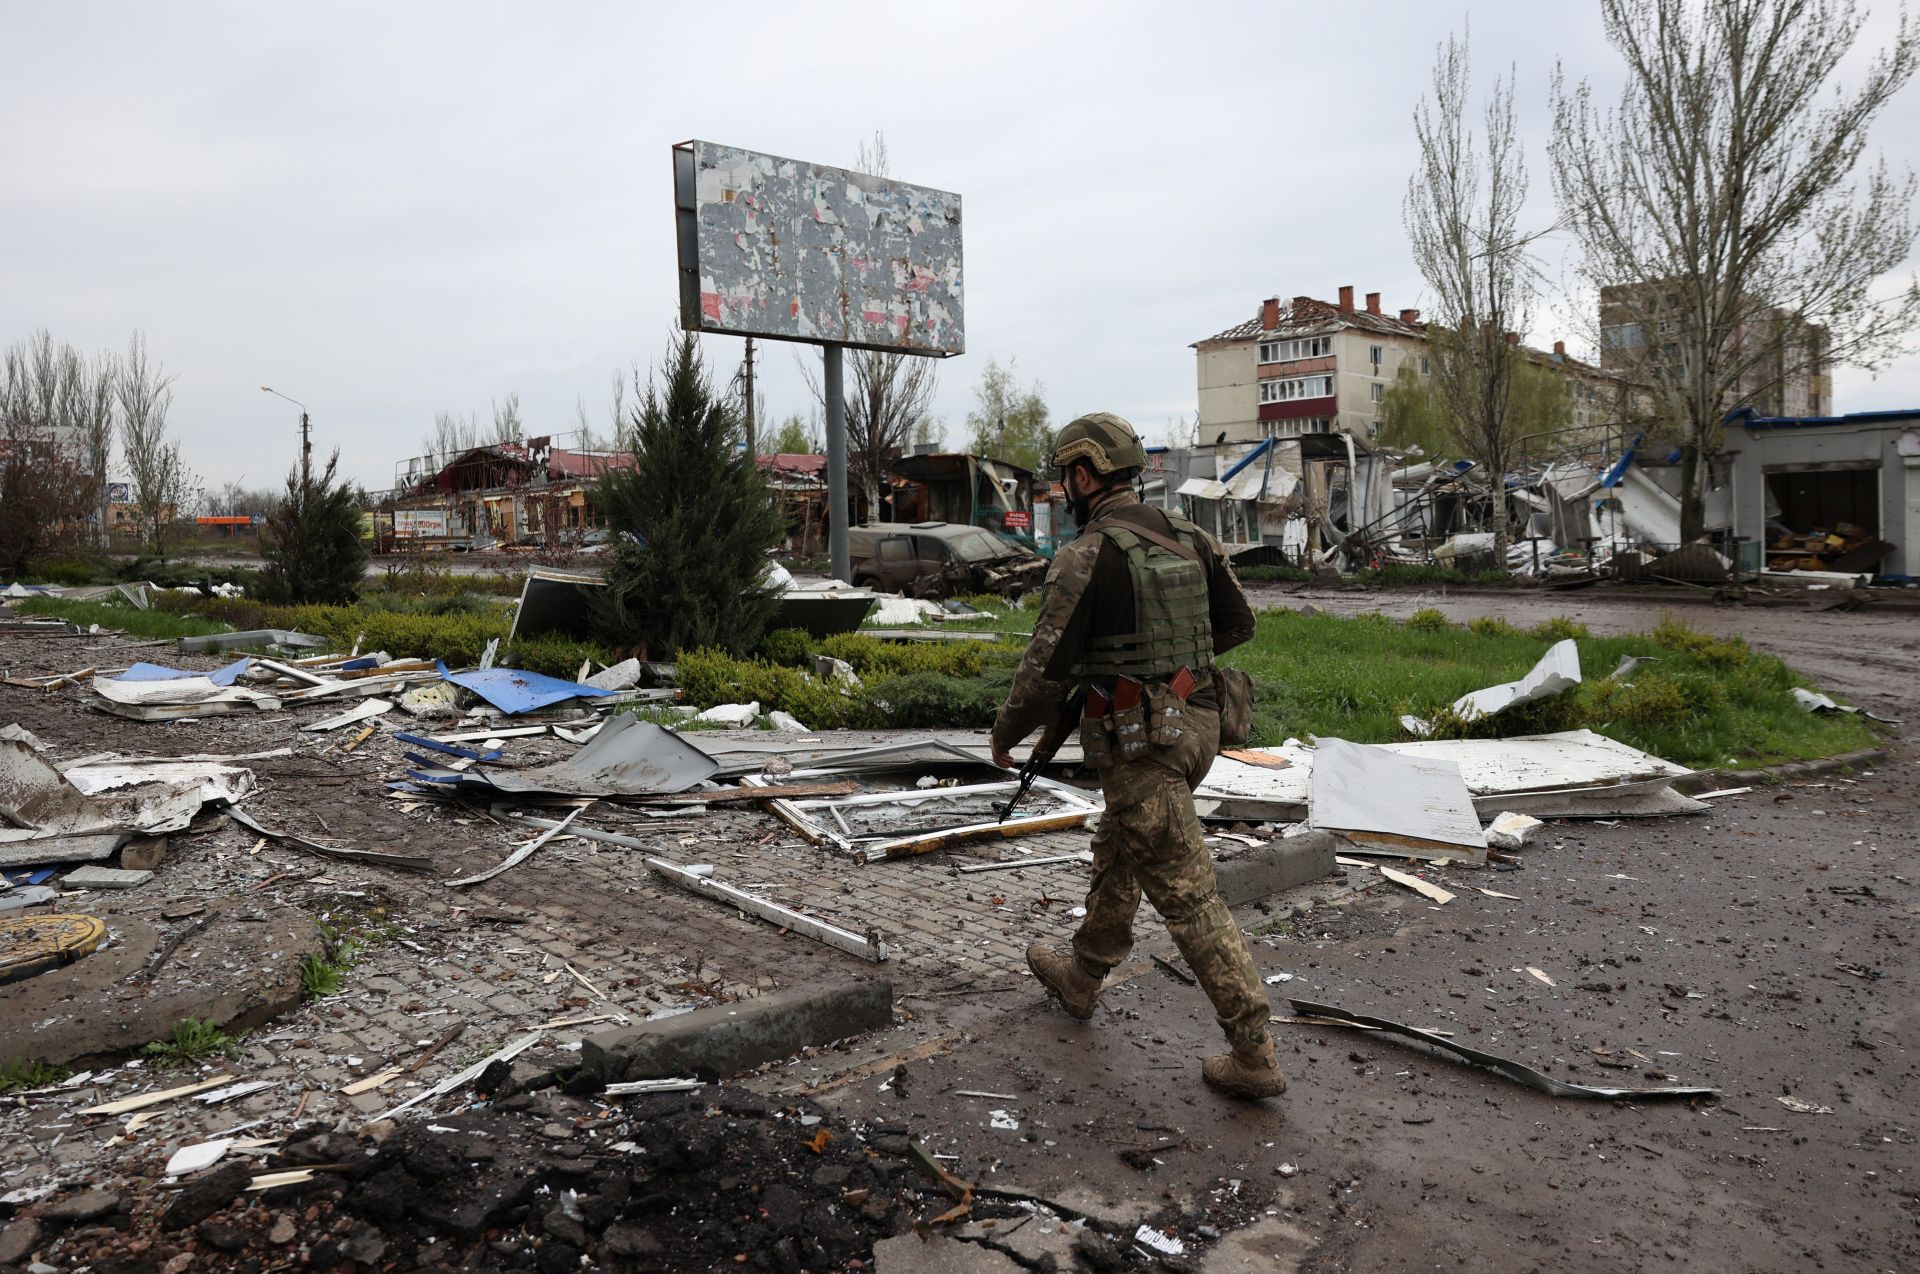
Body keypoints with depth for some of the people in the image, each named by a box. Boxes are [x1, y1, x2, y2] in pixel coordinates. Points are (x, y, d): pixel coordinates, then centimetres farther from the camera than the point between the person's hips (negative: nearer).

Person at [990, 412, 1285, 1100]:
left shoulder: (1086, 556, -16)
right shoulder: (1188, 537, 7)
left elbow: (1048, 665, -16)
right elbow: (1237, 624, 15)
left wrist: (1006, 731, 1)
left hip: (1138, 742, -9)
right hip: (1194, 722, 9)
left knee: (1186, 894, -3)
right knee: (1117, 855, 26)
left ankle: (1253, 1054, 2)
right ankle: (1081, 974, 46)